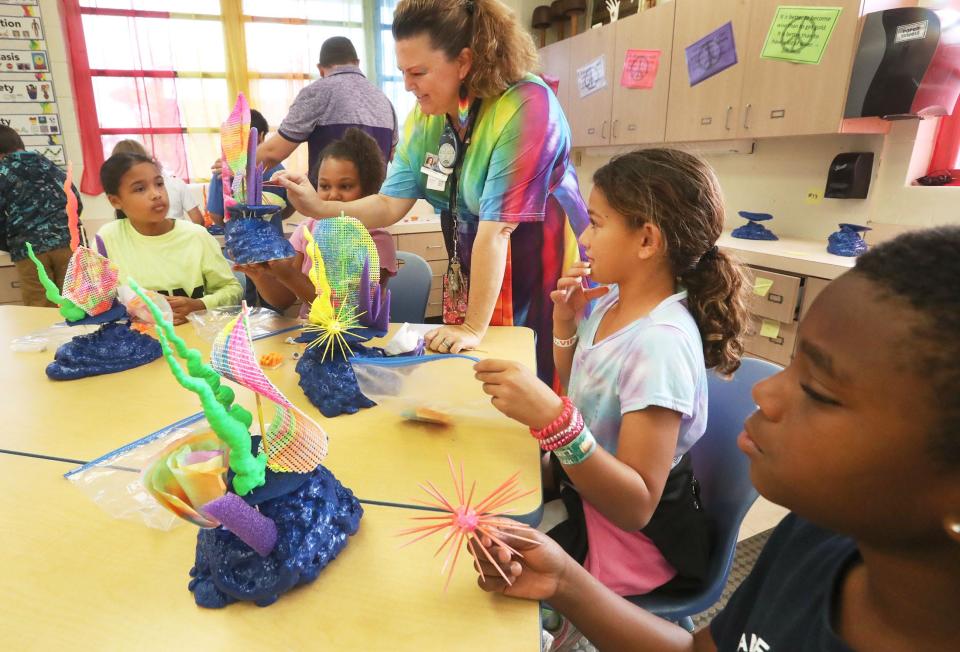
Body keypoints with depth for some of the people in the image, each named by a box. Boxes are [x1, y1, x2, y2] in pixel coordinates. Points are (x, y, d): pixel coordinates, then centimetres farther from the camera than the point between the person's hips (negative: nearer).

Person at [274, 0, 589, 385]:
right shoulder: (425, 115, -2)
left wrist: (475, 327, -23)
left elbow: (497, 227, -26)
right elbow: (390, 204, -5)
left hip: (540, 272, -5)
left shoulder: (525, 106, -24)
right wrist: (318, 207, -20)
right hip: (473, 273, 6)